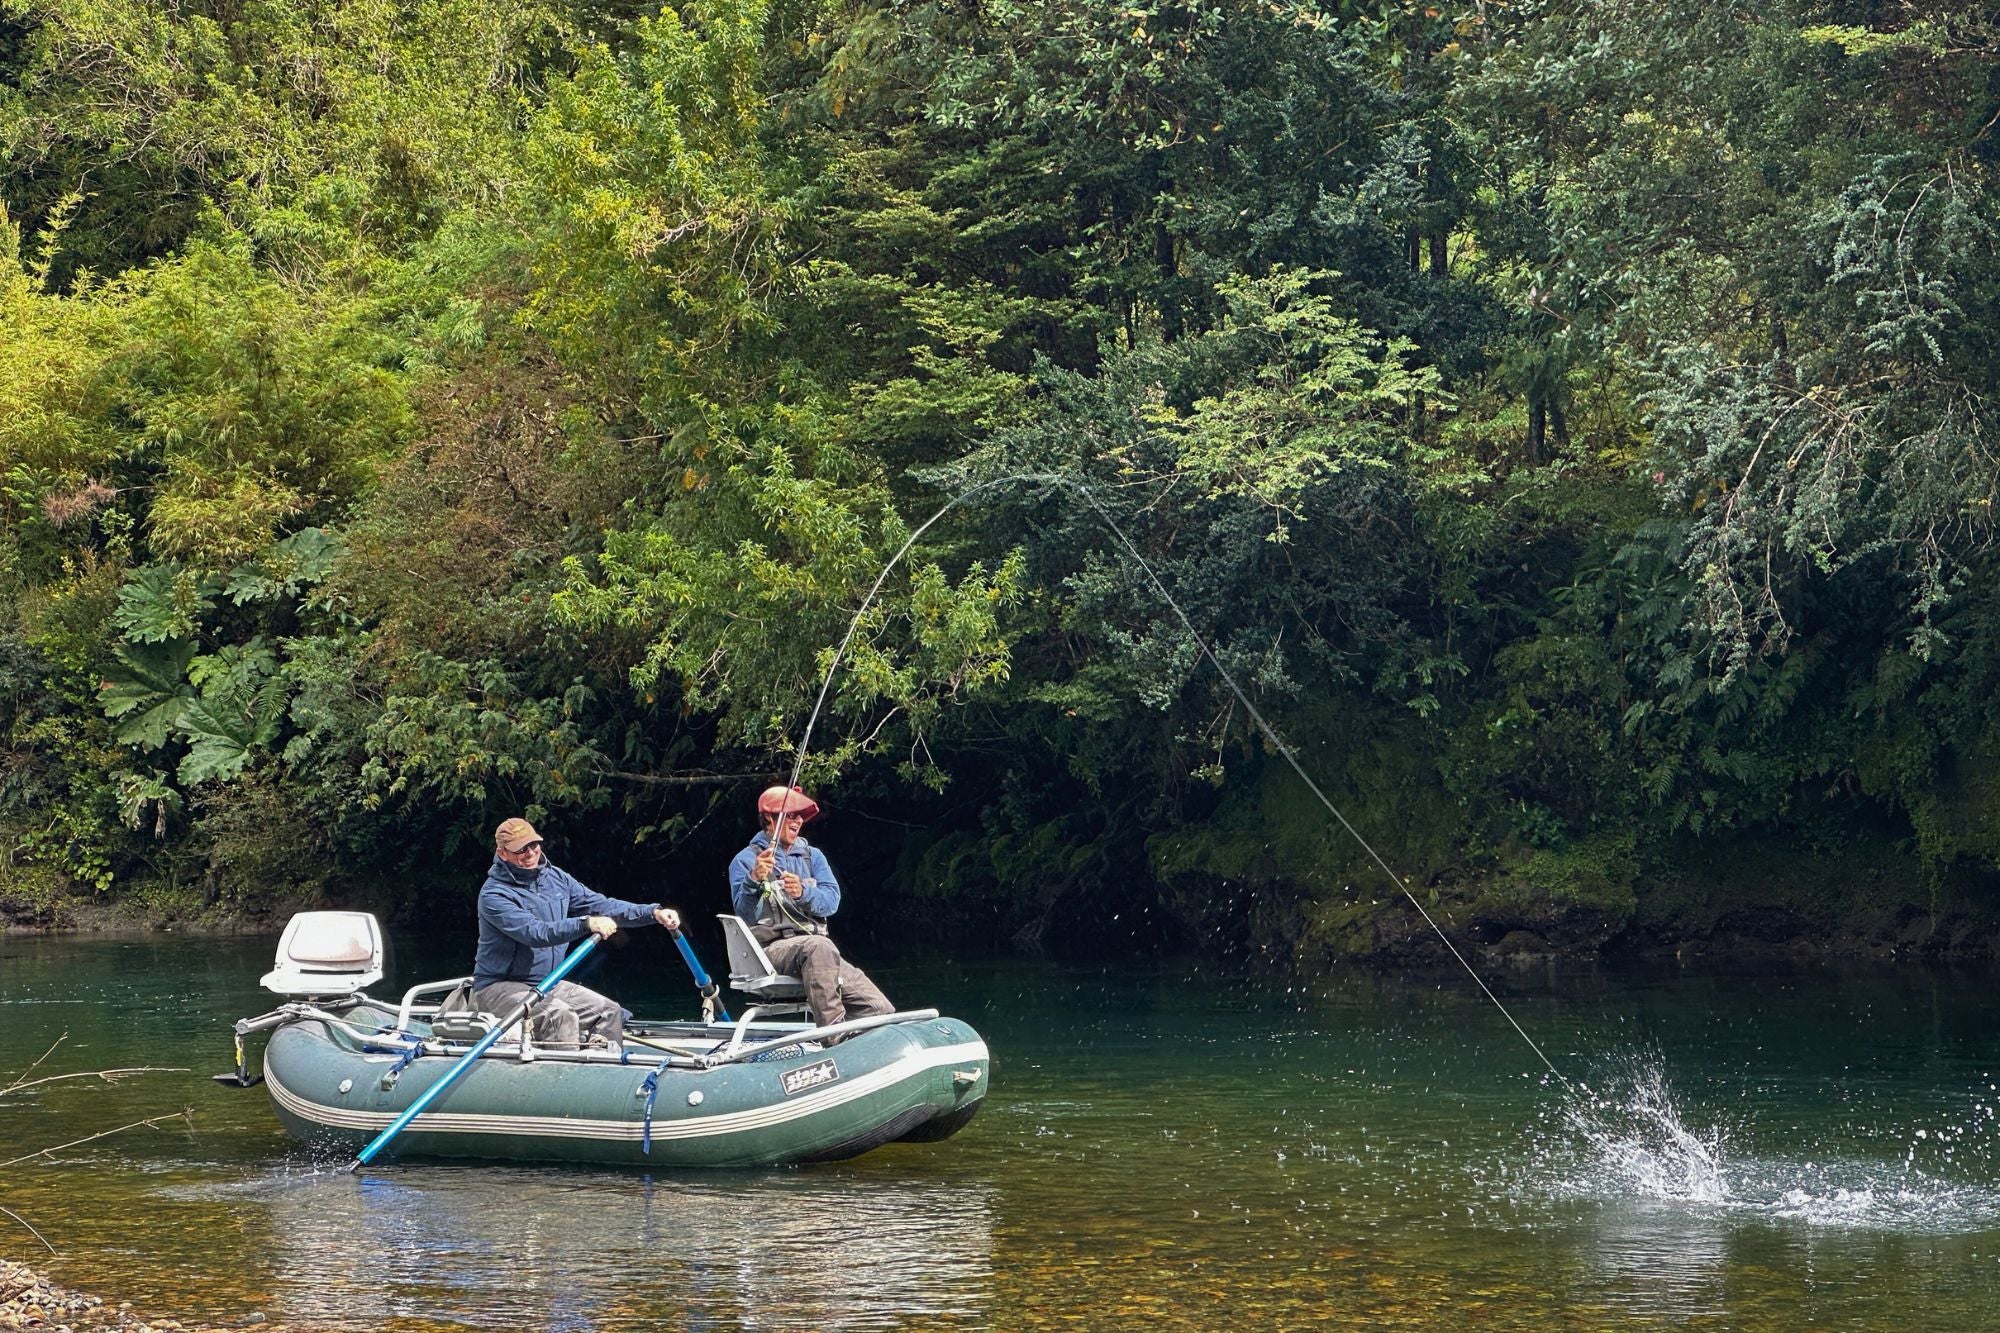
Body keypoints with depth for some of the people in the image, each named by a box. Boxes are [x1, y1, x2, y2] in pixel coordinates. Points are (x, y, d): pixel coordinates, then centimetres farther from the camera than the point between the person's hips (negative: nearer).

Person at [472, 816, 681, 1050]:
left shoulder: (556, 878, 6)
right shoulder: (494, 895, -18)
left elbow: (601, 905, 5)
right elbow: (534, 933, -32)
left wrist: (654, 912, -7)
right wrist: (586, 924, -43)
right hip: (499, 987, -8)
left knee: (609, 1011, -5)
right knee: (560, 1014, -31)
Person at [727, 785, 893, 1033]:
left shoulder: (812, 856, 19)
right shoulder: (745, 861, 5)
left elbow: (832, 901, 2)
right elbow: (744, 914, -9)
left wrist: (803, 893, -20)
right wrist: (754, 880, -28)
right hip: (771, 946, -5)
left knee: (882, 1012, -13)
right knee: (819, 946, -42)